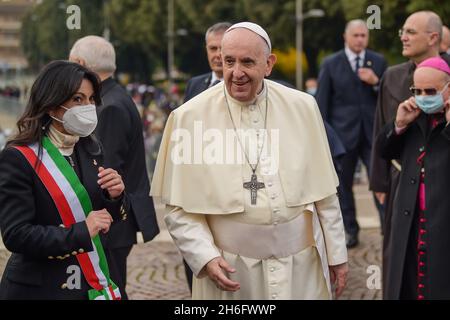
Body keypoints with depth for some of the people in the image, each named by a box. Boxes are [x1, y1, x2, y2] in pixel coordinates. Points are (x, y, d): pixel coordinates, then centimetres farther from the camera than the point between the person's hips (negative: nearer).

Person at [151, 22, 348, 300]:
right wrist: (206, 257, -15)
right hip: (231, 268, -2)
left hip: (302, 263, 2)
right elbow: (180, 207, -4)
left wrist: (337, 253, 8)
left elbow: (324, 192, 7)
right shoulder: (190, 117, -6)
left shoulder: (302, 107, 0)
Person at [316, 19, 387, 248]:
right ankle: (350, 230, 19)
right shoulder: (330, 64, 1)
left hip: (372, 132, 0)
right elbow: (322, 101, 1)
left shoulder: (378, 61, 6)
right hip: (343, 132, 0)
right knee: (343, 184, 7)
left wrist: (376, 82, -13)